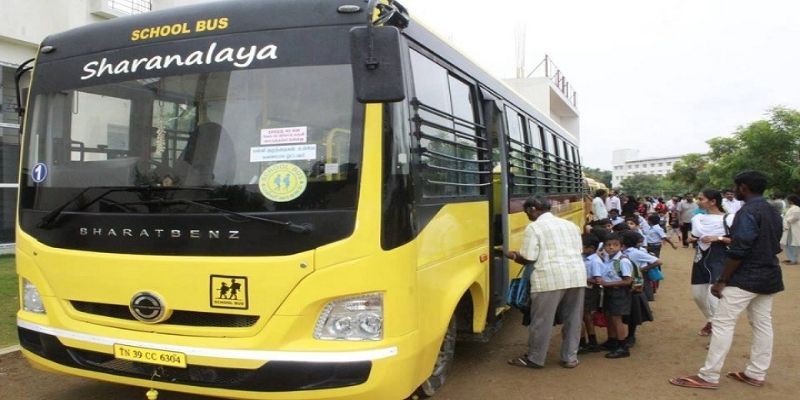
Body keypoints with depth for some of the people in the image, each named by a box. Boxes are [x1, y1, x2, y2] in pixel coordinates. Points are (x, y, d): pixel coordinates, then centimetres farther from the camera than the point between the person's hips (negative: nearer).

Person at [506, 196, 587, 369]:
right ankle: (570, 357, 22)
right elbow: (578, 250, 21)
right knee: (573, 318, 15)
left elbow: (529, 258, -6)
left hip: (551, 278, -6)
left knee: (542, 320, 5)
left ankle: (534, 359, 15)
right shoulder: (570, 224, 18)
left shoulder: (534, 227, -2)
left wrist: (514, 256, 14)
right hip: (577, 275, 6)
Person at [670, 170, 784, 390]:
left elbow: (738, 251, -22)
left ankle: (709, 376, -3)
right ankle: (756, 374, 21)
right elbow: (774, 245, 19)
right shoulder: (773, 212, 11)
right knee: (762, 324, 12)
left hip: (745, 278, -9)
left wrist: (722, 280, -17)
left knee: (723, 323, -6)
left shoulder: (747, 212, -17)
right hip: (769, 276, 10)